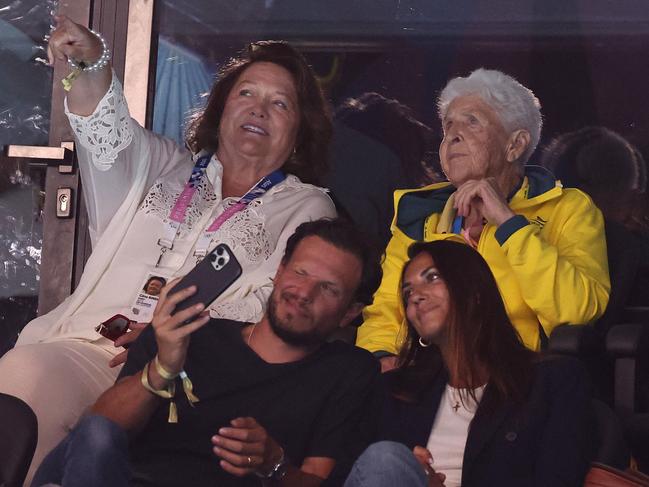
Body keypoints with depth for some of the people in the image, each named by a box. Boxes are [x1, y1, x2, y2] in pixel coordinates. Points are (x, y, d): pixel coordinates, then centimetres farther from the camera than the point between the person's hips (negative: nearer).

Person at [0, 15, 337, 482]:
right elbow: (110, 133, 8)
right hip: (83, 343, 3)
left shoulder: (307, 208, 16)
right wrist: (92, 62, -15)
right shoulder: (168, 168, 28)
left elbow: (275, 304, 0)